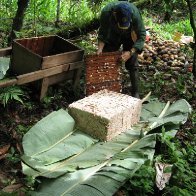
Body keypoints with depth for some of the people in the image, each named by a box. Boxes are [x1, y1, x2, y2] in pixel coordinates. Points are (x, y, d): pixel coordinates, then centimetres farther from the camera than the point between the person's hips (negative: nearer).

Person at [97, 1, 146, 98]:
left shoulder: (135, 13, -39)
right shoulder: (106, 12, -35)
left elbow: (141, 36, -29)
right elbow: (102, 32, -17)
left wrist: (131, 52, -40)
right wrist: (100, 48, -31)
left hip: (130, 35, -2)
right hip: (113, 34, 2)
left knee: (132, 64, -8)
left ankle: (135, 93, 1)